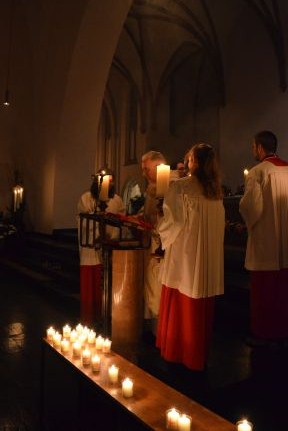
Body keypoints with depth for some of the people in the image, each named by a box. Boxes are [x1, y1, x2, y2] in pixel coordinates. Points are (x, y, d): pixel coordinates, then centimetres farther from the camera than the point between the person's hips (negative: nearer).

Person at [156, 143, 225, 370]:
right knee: (202, 307, 14)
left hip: (185, 255, -5)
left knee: (180, 305, 9)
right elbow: (219, 224, 10)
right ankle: (200, 351, 28)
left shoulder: (180, 186, -13)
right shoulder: (216, 191, 5)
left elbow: (172, 220, -12)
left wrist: (160, 230, 5)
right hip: (209, 257, 6)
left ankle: (178, 351, 22)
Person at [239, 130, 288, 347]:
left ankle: (262, 333, 17)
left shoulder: (257, 172, -15)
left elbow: (250, 206, -20)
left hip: (264, 240, -6)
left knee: (263, 290, 6)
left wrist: (250, 222, -1)